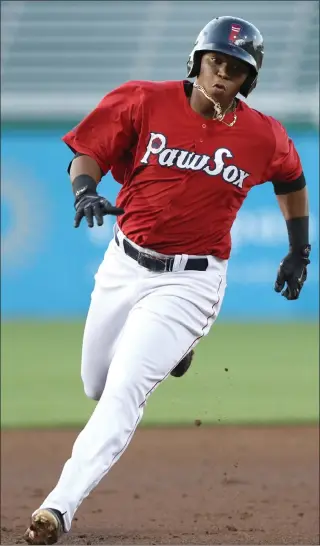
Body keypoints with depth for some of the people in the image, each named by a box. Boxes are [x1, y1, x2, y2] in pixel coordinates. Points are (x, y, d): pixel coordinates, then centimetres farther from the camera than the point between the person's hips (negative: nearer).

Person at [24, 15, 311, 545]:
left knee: (123, 392, -18)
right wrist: (85, 191, -25)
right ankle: (171, 353, 50)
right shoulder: (143, 102, -7)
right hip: (123, 265, 3)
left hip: (189, 282, -3)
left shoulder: (263, 137, -5)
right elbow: (88, 153, -3)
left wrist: (300, 251, 24)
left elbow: (292, 180, 16)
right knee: (96, 386, 19)